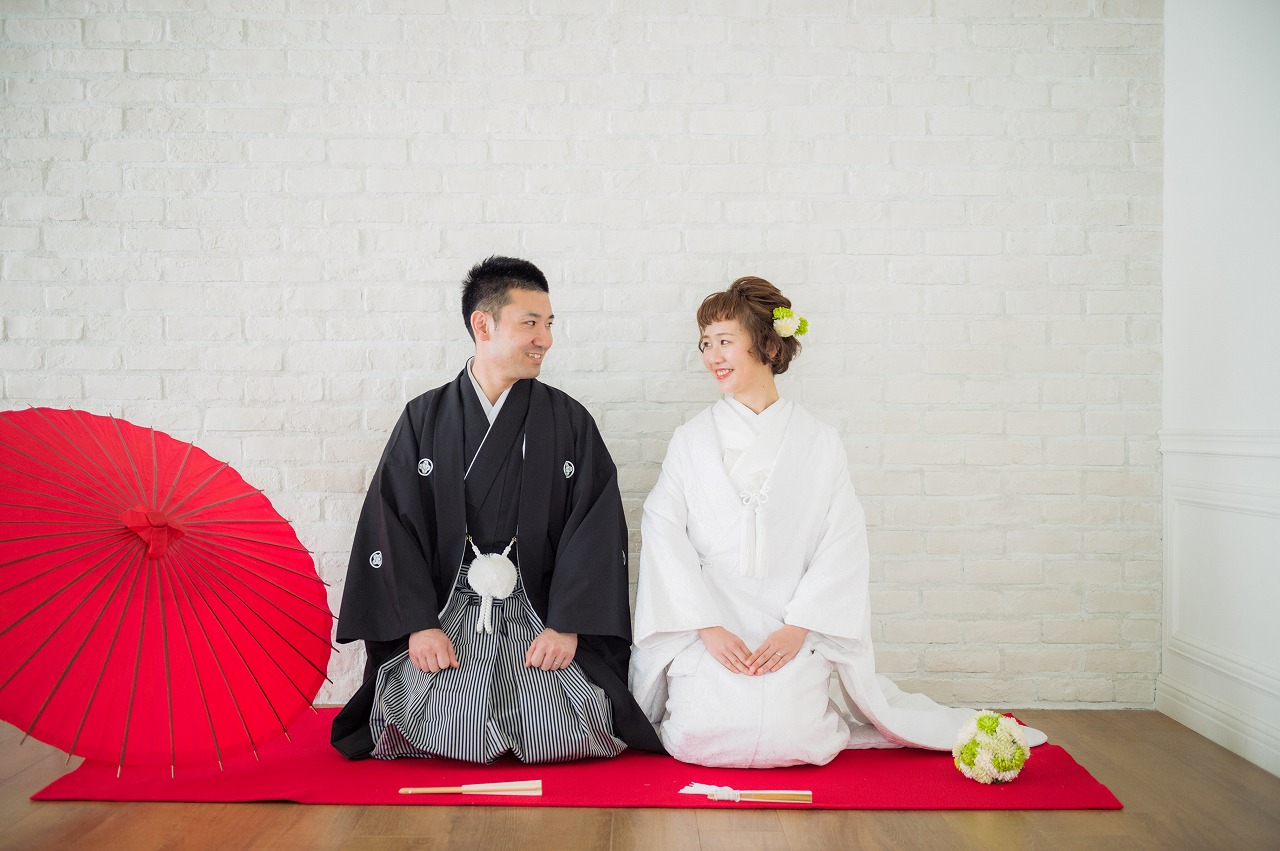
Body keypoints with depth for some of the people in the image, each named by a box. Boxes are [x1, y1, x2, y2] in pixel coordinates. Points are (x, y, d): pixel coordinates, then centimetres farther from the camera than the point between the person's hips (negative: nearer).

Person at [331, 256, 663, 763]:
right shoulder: (424, 419, 7)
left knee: (557, 734, -21)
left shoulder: (570, 422, 6)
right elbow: (390, 525, 2)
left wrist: (567, 627, -12)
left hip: (539, 613, 0)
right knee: (441, 728, -22)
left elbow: (597, 530, 0)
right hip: (446, 613, 0)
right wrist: (418, 625, -10)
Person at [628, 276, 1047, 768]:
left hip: (792, 632, 0)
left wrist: (797, 626, -13)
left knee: (785, 738, -20)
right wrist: (708, 627, -13)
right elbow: (664, 536, -1)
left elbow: (842, 548, 0)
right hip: (706, 629, 0)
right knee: (699, 737, -20)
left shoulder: (819, 444, 5)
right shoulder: (692, 440, 7)